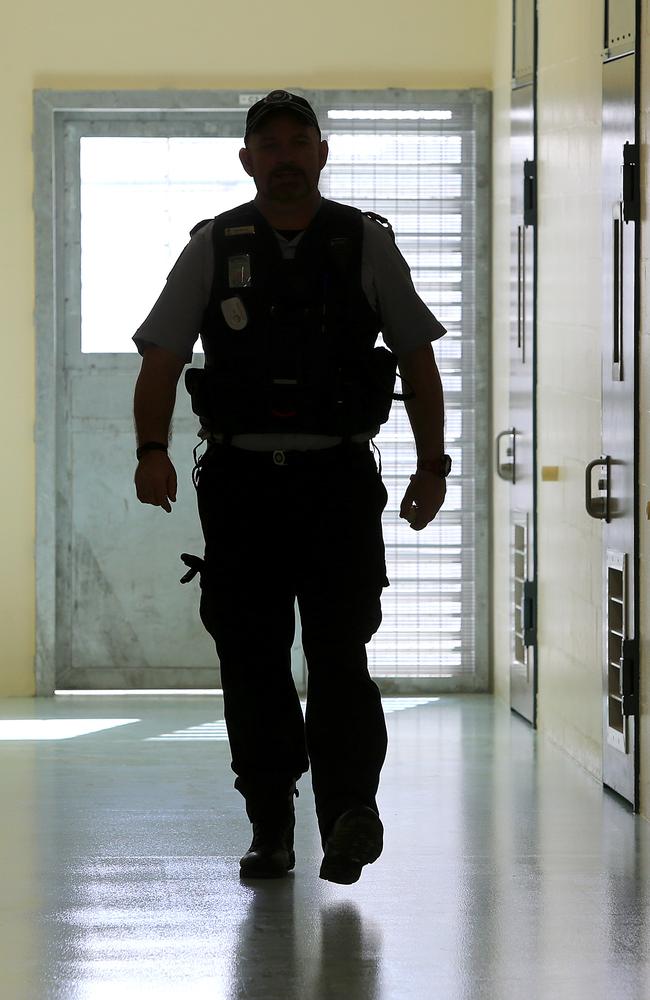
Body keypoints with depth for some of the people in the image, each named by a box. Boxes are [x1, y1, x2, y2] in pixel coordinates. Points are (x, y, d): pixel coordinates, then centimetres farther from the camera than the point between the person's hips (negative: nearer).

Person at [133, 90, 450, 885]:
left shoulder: (366, 245, 6)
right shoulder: (213, 249, 7)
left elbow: (418, 359, 12)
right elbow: (161, 358, 3)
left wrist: (432, 464, 6)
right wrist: (152, 450, -13)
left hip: (338, 479, -1)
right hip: (241, 480, 1)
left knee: (338, 653, -12)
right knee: (252, 661, 3)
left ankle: (350, 814, -18)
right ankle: (270, 831, 12)